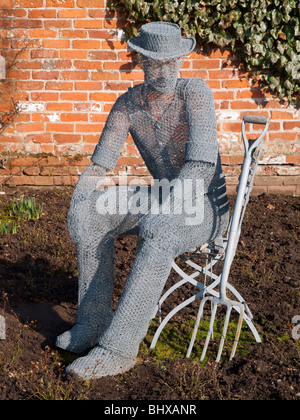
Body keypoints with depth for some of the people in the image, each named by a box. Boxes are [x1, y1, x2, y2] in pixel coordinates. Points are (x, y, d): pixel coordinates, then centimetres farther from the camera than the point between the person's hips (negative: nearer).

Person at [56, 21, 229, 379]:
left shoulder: (194, 92, -17)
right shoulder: (128, 104, 0)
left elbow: (201, 165, -27)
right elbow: (101, 162, -2)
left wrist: (161, 207, -34)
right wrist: (83, 189, -22)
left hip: (207, 206, -6)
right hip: (164, 201, 6)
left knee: (158, 232, -39)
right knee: (88, 212, -15)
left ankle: (118, 348, -33)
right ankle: (94, 323, -9)